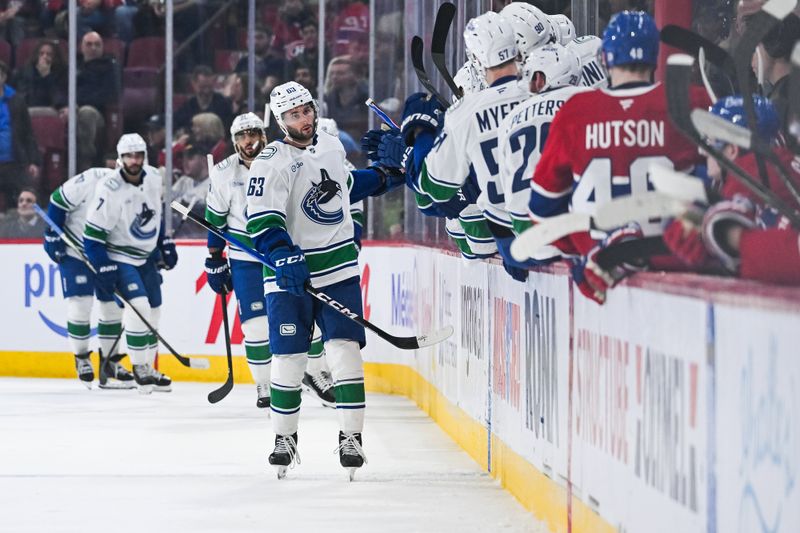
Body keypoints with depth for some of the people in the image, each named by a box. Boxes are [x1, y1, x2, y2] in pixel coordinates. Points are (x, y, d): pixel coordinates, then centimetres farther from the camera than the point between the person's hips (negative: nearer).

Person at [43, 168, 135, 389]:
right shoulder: (89, 181, -27)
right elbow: (58, 201, -15)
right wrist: (53, 236, -14)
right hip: (74, 250, -5)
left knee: (112, 306, 5)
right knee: (80, 304, -9)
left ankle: (110, 362, 16)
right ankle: (81, 358, 7)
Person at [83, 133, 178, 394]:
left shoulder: (154, 178, -4)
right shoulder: (109, 188, -23)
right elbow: (93, 235, -20)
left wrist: (166, 244, 15)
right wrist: (104, 271, -23)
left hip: (146, 255, 7)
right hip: (118, 257, -7)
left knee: (153, 311, 9)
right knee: (139, 307, -19)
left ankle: (148, 369, 20)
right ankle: (139, 368, -6)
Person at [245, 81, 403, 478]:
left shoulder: (332, 146, 9)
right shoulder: (270, 163, -11)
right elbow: (262, 222, -18)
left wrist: (385, 176, 26)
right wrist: (284, 257, -30)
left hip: (339, 269, 4)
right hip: (291, 273, -4)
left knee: (345, 350, -6)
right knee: (288, 356, -2)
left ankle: (351, 436, -2)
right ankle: (285, 438, 12)